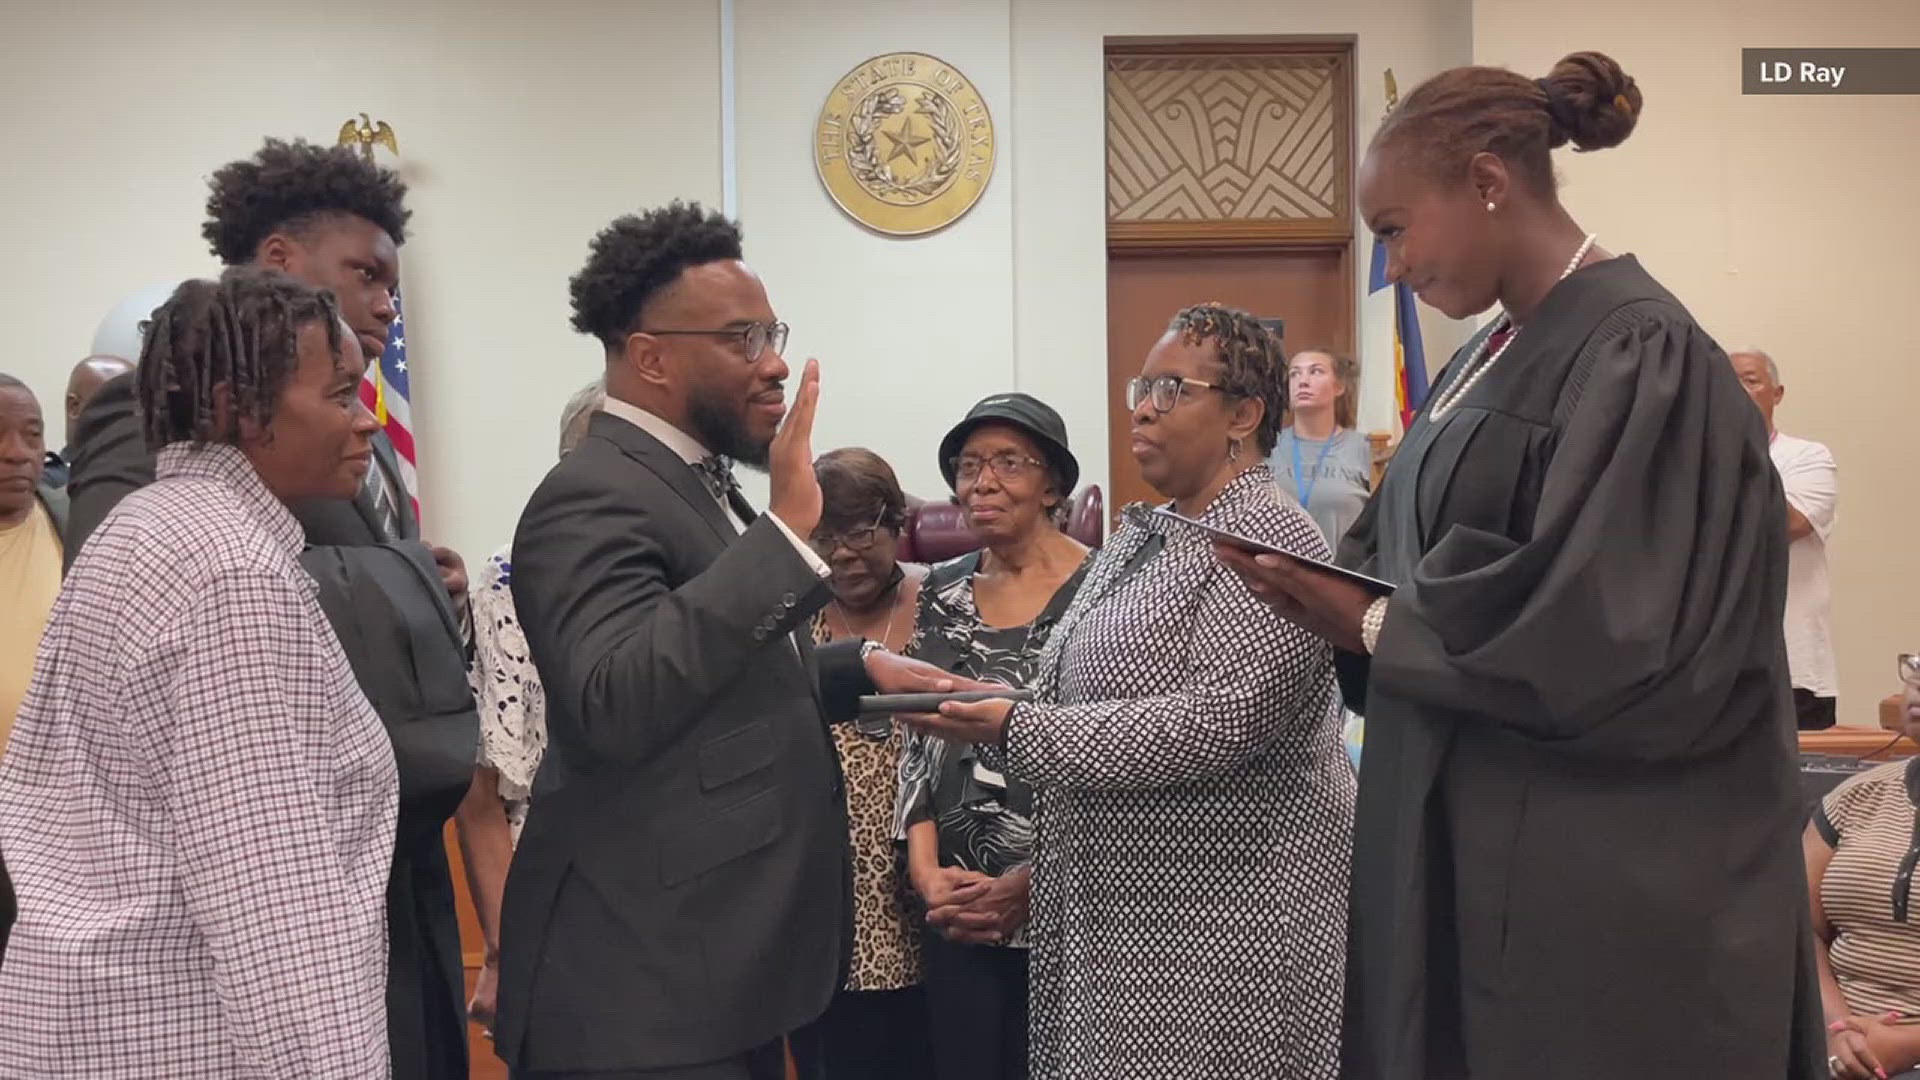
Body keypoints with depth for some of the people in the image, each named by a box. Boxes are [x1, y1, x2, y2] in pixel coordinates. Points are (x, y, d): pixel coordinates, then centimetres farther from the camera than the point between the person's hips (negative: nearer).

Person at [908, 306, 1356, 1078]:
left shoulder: (1271, 542, -13)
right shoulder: (1138, 538, 14)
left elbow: (1214, 725, -24)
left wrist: (1015, 730, -23)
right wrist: (981, 713, -4)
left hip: (1221, 918, -8)